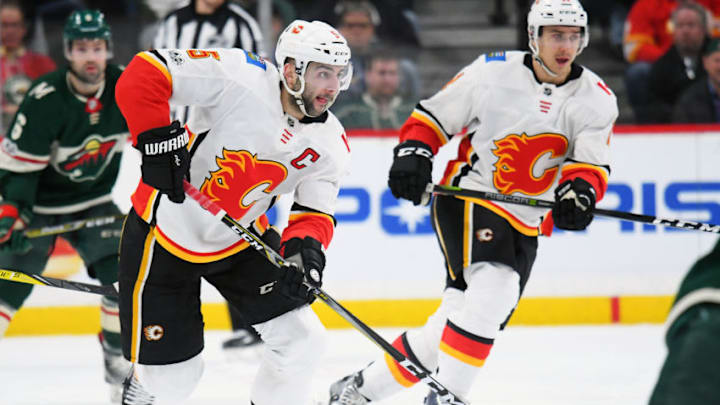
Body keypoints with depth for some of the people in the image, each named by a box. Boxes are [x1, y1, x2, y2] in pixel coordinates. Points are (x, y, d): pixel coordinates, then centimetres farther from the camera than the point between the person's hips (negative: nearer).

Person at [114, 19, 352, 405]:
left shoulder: (330, 145, -8)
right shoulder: (242, 78, -25)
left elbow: (314, 212, -7)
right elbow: (142, 75, -28)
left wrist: (304, 248, -29)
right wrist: (159, 141, -33)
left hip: (236, 241, 6)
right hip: (163, 232, -6)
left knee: (302, 340, -4)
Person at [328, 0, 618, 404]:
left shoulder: (596, 98, 0)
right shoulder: (493, 71, -6)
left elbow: (592, 162, -9)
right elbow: (433, 115, 4)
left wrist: (579, 191, -31)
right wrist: (413, 152, -13)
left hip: (523, 226, 4)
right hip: (467, 201, -4)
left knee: (454, 327, 4)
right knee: (493, 288, -29)